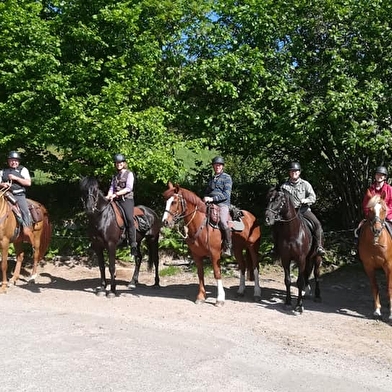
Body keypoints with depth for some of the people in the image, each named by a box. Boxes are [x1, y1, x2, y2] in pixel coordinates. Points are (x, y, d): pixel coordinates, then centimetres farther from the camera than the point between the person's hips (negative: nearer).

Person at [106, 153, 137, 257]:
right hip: (116, 200, 6)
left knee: (129, 218, -25)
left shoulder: (129, 174, 4)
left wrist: (116, 194, -17)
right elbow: (111, 188, 13)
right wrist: (109, 196, -9)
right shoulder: (115, 176, 22)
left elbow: (129, 188, -8)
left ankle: (133, 245, -26)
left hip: (127, 199, -6)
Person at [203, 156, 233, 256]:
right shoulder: (211, 178, 23)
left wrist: (212, 198, -16)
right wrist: (205, 198, 6)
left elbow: (226, 194, -7)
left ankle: (227, 247, -19)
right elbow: (207, 192, 30)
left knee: (223, 222, -30)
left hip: (223, 204, -7)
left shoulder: (227, 178, 3)